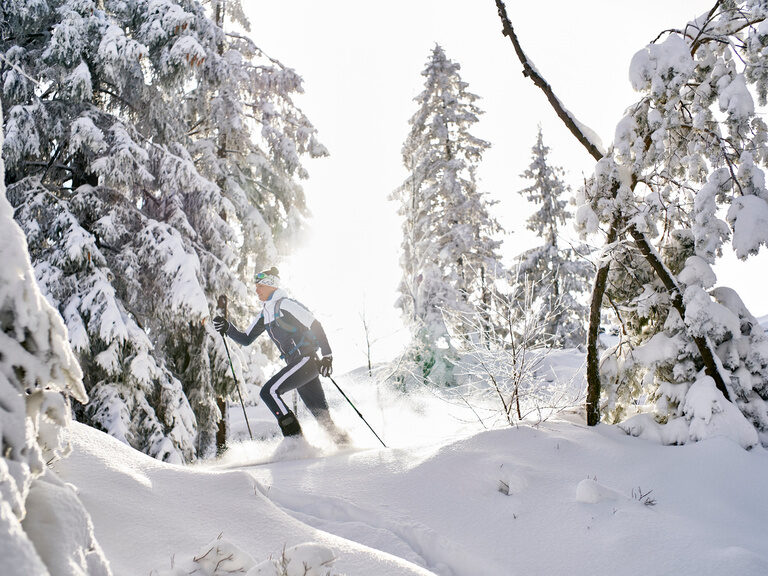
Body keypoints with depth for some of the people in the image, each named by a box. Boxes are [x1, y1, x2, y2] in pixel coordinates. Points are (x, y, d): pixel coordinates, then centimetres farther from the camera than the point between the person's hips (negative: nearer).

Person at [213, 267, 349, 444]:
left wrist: (327, 355, -19)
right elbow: (246, 339, 21)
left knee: (269, 391, -17)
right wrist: (227, 328, 5)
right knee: (322, 415, 6)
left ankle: (295, 438, -15)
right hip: (295, 364, 8)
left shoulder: (285, 303, -7)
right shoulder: (265, 314, 17)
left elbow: (315, 325, -13)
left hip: (307, 360, -8)